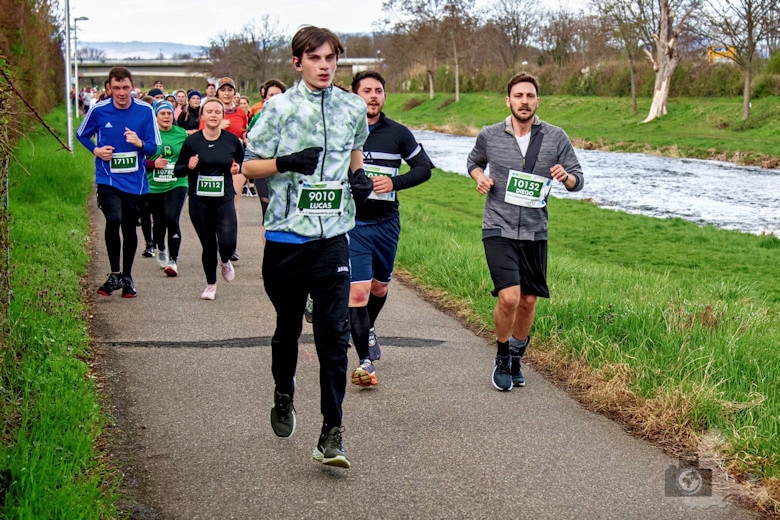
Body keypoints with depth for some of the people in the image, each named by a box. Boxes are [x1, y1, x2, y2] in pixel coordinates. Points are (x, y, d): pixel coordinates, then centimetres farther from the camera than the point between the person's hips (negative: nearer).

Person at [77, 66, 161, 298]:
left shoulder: (145, 111, -4)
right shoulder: (98, 110, -5)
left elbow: (154, 147, 0)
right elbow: (81, 134, 13)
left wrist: (140, 143, -22)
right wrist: (95, 150, -6)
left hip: (135, 181, 2)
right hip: (108, 179, -2)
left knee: (130, 229, 12)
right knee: (113, 220, -24)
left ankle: (127, 277, 30)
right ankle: (115, 274, -8)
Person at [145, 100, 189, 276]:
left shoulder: (182, 134, 1)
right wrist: (153, 164, -16)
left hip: (177, 184, -1)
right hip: (154, 187, 1)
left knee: (172, 219, -17)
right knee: (159, 222, 14)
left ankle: (173, 260, -9)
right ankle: (161, 250, 44)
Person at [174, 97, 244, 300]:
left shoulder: (232, 140, -1)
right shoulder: (192, 141, -4)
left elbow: (242, 161, 17)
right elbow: (177, 171, 3)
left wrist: (237, 168, -4)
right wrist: (189, 166, -17)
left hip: (224, 199, 0)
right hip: (199, 201, 0)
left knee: (228, 242, -15)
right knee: (208, 245, 6)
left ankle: (225, 261, 23)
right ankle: (211, 284, 29)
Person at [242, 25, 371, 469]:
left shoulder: (353, 108, 6)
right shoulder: (280, 108, -3)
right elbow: (249, 166, -1)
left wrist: (359, 176, 6)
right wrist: (287, 162, -19)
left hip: (333, 236, 1)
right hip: (286, 236, -1)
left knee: (334, 333, -7)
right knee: (288, 328, 15)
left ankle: (332, 432, -3)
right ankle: (284, 396, 41)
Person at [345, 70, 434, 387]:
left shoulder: (398, 133, 2)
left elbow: (424, 167, 7)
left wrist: (394, 183, -9)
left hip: (387, 222, 3)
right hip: (351, 223, -3)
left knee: (379, 287, 19)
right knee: (358, 292, -12)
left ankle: (367, 329, 50)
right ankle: (365, 362, -5)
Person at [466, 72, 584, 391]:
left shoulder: (556, 138, 0)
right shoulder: (489, 136, 0)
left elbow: (578, 179, 6)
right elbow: (473, 161, 20)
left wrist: (566, 177, -17)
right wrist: (479, 176, -2)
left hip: (535, 232, 2)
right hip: (499, 230, -2)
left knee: (528, 301, 10)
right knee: (509, 297, -17)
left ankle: (516, 360, 33)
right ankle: (502, 359, 7)